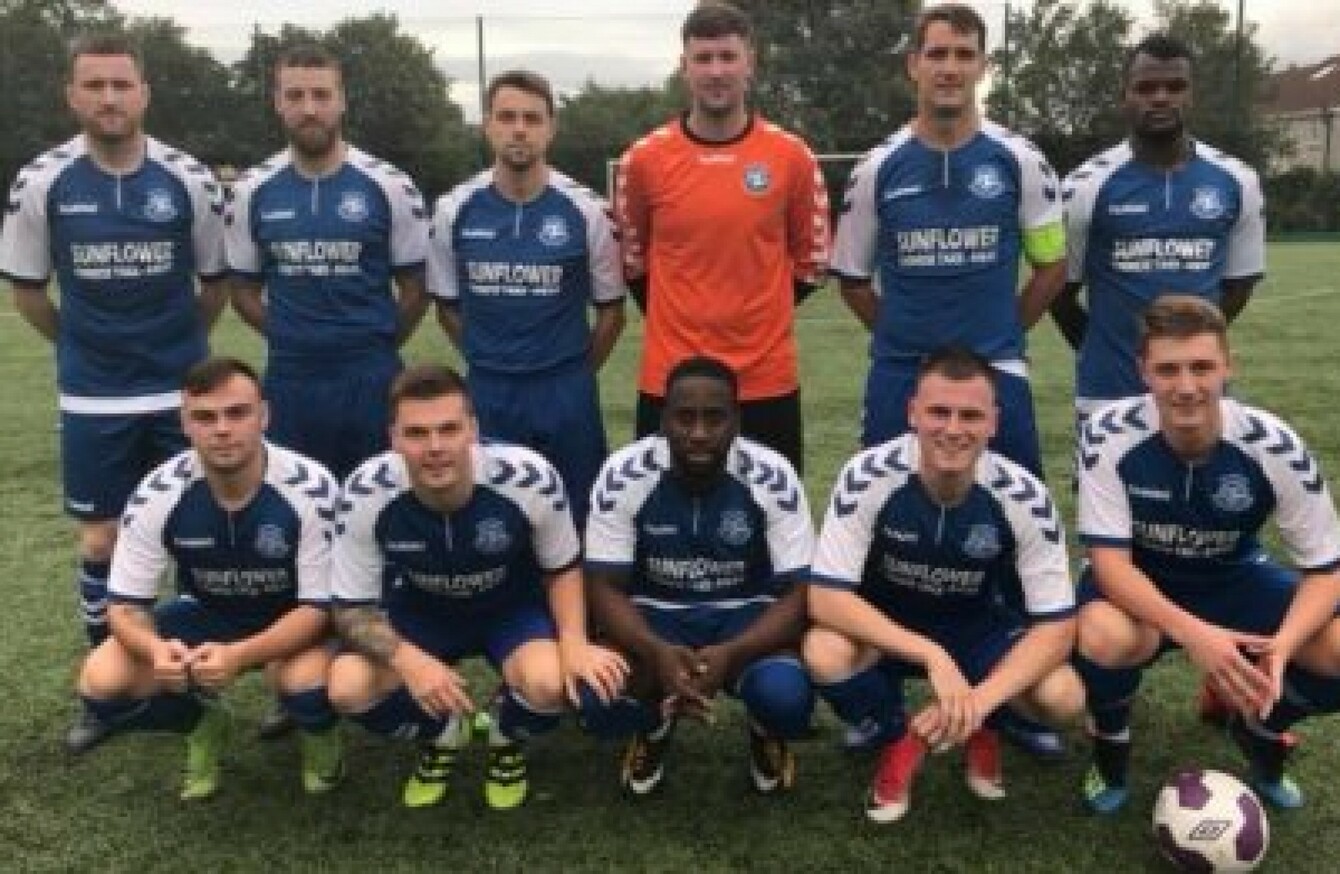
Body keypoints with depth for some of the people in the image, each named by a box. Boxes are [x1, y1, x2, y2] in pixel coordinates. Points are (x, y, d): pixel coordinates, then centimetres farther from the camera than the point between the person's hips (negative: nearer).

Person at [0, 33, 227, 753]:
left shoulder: (189, 179, -6)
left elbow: (215, 281, 8)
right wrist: (89, 347, 13)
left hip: (183, 392, 0)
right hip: (91, 399, 0)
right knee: (101, 543, 7)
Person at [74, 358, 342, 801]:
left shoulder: (312, 489, -28)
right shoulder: (156, 495, -20)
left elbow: (318, 606, -24)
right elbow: (125, 606, -14)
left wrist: (239, 656, -42)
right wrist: (157, 649, -39)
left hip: (290, 619, -3)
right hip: (205, 613, 3)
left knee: (308, 685, -36)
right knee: (102, 685, -20)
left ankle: (319, 732, 3)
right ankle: (205, 723, 11)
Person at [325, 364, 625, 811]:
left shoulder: (530, 478, -30)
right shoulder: (366, 492, -27)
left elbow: (562, 569, -10)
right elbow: (353, 608, -17)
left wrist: (574, 643, -28)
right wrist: (408, 660, -36)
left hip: (513, 607, -1)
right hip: (420, 612, 2)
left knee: (549, 685, -31)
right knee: (347, 689, -24)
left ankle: (505, 741, 9)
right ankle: (443, 736, 11)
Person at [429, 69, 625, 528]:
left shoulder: (585, 211, -5)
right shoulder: (454, 210, -1)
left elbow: (611, 307, 4)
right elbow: (448, 305, 10)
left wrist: (574, 371, 8)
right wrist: (490, 362, 9)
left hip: (566, 391, -1)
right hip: (486, 392, 1)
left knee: (574, 519, 8)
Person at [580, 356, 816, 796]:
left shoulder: (774, 478, -19)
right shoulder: (622, 476, -18)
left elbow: (799, 593, -17)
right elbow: (605, 588, -14)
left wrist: (730, 654, -34)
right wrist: (657, 652, -35)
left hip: (744, 613, 0)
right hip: (653, 613, 1)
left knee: (787, 698, -32)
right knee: (599, 702, -29)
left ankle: (767, 736, 10)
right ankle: (653, 726, 12)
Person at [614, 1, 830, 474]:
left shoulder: (791, 156, -2)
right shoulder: (644, 159, -2)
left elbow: (811, 258, 8)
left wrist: (760, 315, 7)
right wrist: (678, 320, 10)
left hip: (768, 379, 0)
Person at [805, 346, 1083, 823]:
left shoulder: (1024, 496, -22)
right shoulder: (868, 476, -26)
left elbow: (1057, 624, -19)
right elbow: (825, 598, -28)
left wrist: (979, 700, -34)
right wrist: (932, 656, -38)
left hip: (977, 629, 1)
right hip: (883, 627, -1)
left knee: (1063, 696, -27)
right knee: (824, 654, -34)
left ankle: (981, 728, 10)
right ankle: (898, 743, -1)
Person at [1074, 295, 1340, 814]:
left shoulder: (1273, 446, -20)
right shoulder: (1109, 435, -25)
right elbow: (1109, 561, -26)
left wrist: (1281, 645, -35)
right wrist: (1194, 633, -43)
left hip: (1233, 581, 3)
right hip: (1139, 587, -2)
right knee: (1102, 638, -38)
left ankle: (1262, 730, 12)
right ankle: (1109, 746, -1)